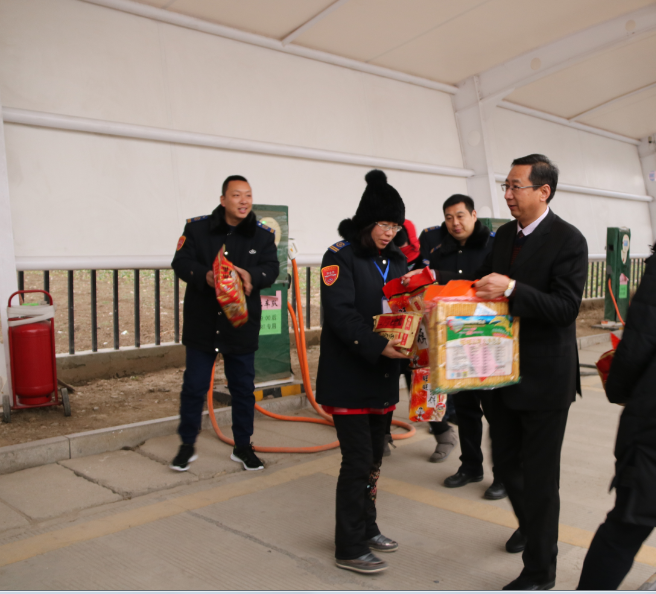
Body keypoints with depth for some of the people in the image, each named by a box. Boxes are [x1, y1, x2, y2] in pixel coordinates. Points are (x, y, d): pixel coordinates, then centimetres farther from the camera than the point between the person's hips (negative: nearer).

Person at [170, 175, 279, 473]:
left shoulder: (263, 234, 0)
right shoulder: (197, 228, -3)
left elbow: (272, 267, -8)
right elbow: (181, 262, -9)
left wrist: (252, 276, -30)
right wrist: (205, 276, -29)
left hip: (242, 325, 1)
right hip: (202, 324, -1)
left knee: (243, 387, 11)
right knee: (194, 386, 8)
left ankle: (242, 446, 28)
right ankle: (187, 445, 26)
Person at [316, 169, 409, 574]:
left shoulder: (397, 260, 11)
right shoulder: (341, 256, -10)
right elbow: (341, 314, -20)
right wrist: (377, 346, -31)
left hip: (384, 375, 7)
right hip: (349, 377, -7)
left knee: (375, 458, 15)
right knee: (359, 461, -2)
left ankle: (366, 528, 33)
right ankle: (350, 549, 11)